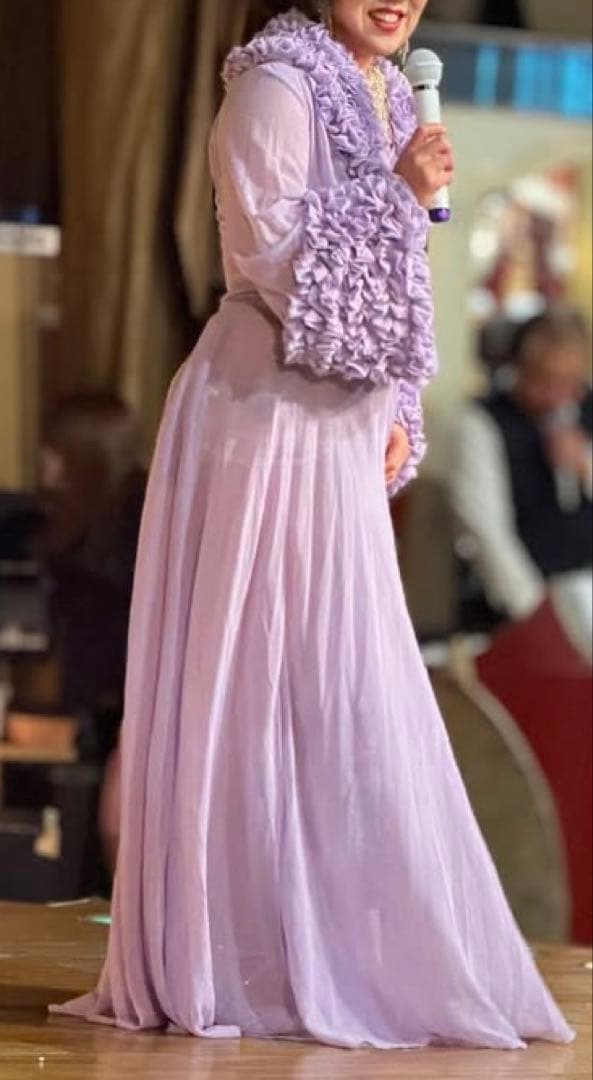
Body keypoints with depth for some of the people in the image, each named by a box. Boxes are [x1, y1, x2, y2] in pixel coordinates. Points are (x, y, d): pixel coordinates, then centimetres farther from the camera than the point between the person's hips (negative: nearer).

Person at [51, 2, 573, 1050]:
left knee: (342, 685, 9)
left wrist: (396, 415, 13)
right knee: (258, 682, -6)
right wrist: (400, 193, -16)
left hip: (339, 428, 8)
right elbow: (266, 247, -17)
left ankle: (328, 953, 14)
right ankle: (240, 959, -1)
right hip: (267, 415, -8)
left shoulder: (384, 98, 17)